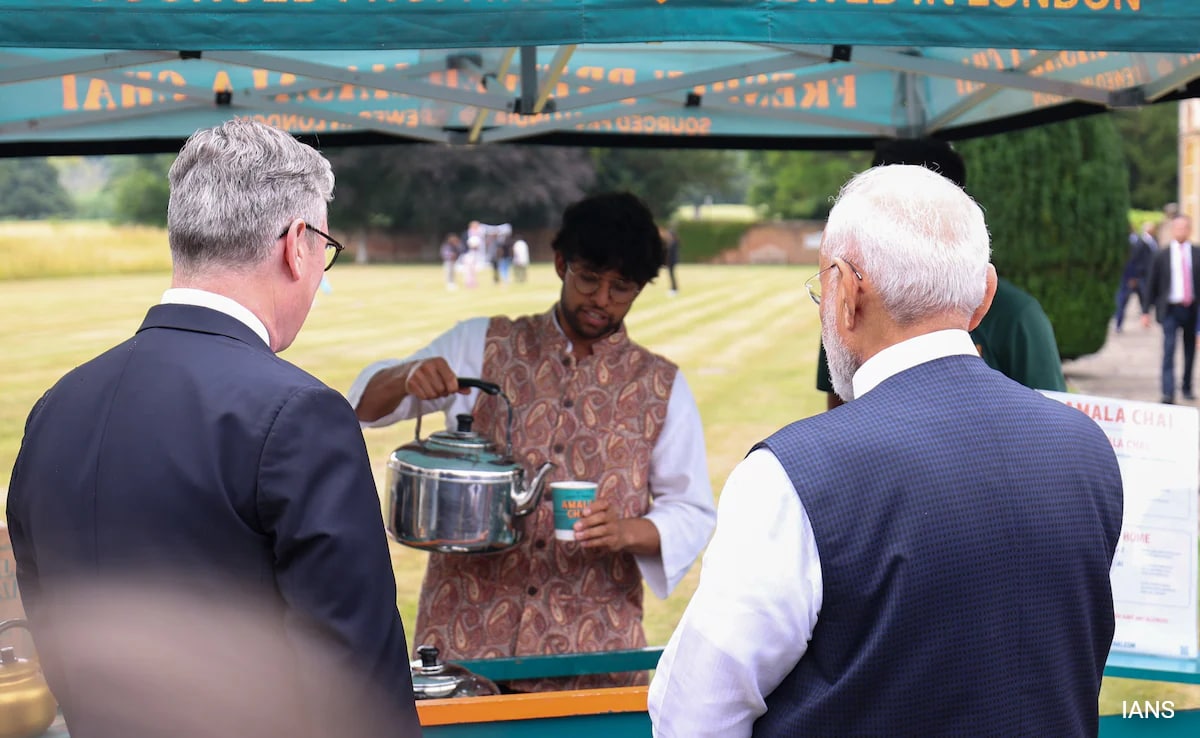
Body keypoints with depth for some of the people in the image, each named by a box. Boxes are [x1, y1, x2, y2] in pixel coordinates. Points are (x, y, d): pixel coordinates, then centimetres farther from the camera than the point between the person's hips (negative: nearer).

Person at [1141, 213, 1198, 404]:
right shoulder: (1161, 255, 3)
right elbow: (1151, 284, 5)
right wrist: (1145, 311, -1)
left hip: (1192, 309, 2)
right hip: (1170, 309, -2)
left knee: (1190, 350, 12)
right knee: (1169, 350, -12)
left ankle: (1186, 387, 31)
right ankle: (1168, 393, -14)